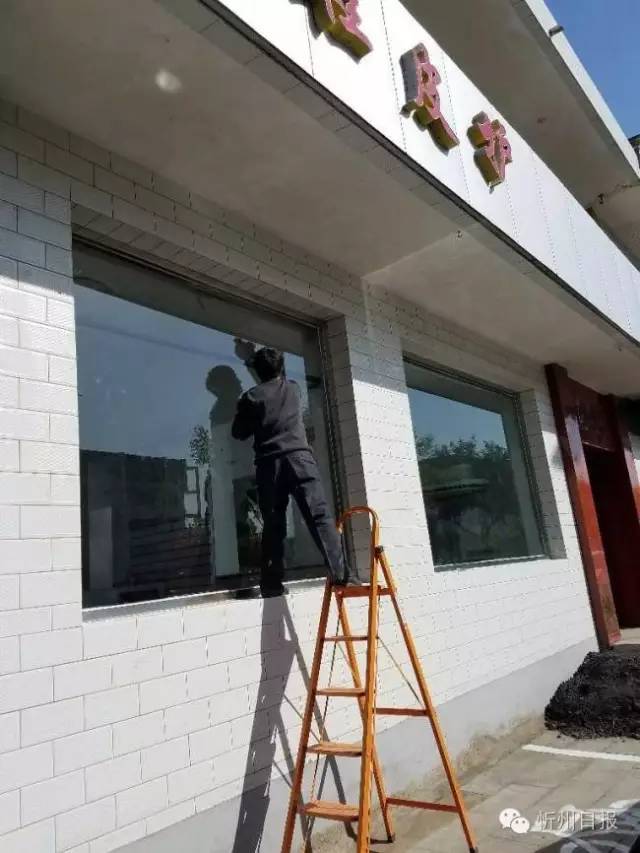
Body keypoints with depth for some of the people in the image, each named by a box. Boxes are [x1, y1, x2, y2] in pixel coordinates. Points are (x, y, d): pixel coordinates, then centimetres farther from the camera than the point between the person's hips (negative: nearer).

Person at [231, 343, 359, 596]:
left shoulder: (251, 397, 7)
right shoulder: (293, 389, 17)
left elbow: (239, 433, 15)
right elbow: (275, 379, 40)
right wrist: (252, 357, 52)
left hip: (269, 465, 0)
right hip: (299, 458, 0)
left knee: (273, 526, 5)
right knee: (320, 516, -9)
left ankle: (272, 583, 4)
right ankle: (339, 573, -20)